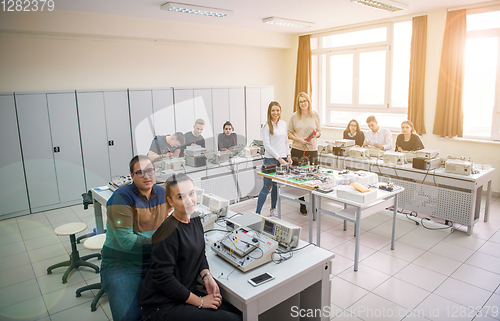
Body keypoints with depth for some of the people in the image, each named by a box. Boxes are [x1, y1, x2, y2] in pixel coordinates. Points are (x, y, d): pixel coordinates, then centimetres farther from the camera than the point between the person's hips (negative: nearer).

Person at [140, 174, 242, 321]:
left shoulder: (195, 220, 2)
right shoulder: (169, 231, -23)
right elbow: (163, 277, -21)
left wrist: (207, 276, -5)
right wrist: (200, 301, -15)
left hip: (186, 292, 8)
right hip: (163, 306, -7)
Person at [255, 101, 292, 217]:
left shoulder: (283, 124, 11)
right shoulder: (267, 127, -7)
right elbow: (267, 145, -12)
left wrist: (288, 155, 4)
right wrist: (279, 158, -16)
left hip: (283, 159, 6)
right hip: (271, 160, -5)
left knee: (277, 186, 13)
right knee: (267, 187, -4)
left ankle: (273, 209, 28)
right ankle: (257, 212, 4)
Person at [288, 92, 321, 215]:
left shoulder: (315, 115, 5)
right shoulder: (294, 116, 1)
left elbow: (319, 131, 12)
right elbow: (289, 133, 3)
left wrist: (316, 134, -11)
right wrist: (299, 139, -12)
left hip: (312, 150, 1)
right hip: (297, 151, -1)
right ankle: (302, 204, 19)